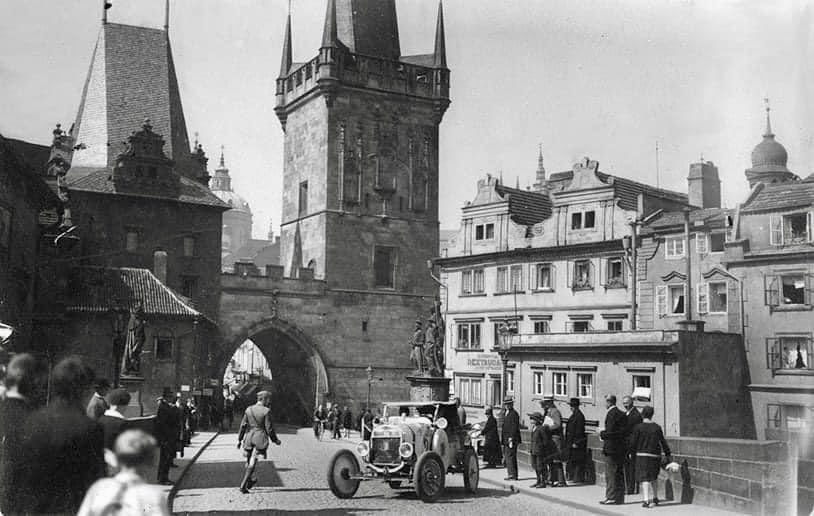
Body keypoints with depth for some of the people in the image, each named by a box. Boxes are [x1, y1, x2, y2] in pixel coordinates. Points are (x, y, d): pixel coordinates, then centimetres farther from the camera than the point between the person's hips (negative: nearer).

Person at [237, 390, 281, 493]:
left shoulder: (249, 409, 5)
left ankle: (251, 479, 39)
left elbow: (243, 425, 6)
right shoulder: (266, 411, -9)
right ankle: (243, 486, -10)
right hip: (260, 438, -5)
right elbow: (269, 428, -9)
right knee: (252, 462, -4)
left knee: (249, 461, 21)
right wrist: (275, 440, 3)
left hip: (249, 438, 5)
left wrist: (240, 439, 12)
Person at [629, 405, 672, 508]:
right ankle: (655, 498, 28)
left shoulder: (638, 427, -6)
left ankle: (646, 500, -16)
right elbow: (663, 442, 5)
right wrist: (668, 455, 12)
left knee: (645, 478, -4)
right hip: (655, 455, 3)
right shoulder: (657, 427, 2)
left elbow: (633, 442, -5)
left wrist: (632, 453, 8)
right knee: (653, 478, 19)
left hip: (642, 455, -3)